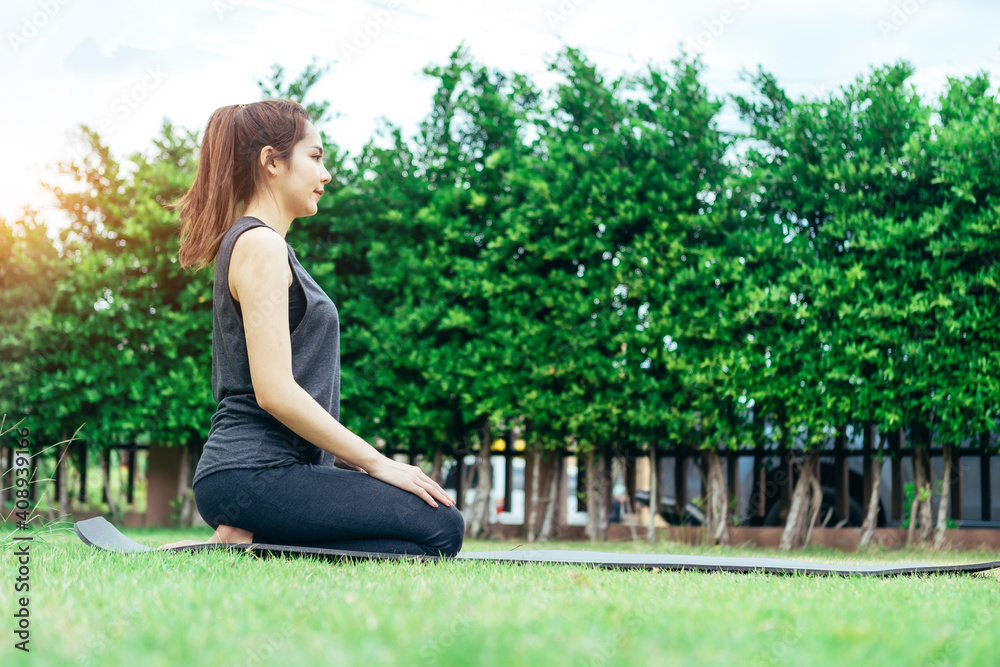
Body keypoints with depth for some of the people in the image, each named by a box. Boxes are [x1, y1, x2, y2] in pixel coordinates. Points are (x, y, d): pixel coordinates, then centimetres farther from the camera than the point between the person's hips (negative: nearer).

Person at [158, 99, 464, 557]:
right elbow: (275, 391, -19)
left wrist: (357, 460, 14)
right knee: (441, 528, -17)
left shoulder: (252, 243, 22)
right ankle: (245, 553, -15)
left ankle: (243, 546, 3)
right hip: (253, 475, -10)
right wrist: (376, 462, -13)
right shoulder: (261, 245, -10)